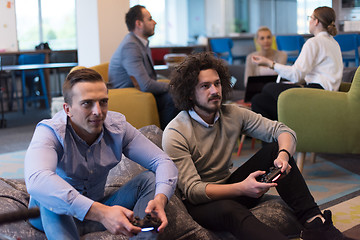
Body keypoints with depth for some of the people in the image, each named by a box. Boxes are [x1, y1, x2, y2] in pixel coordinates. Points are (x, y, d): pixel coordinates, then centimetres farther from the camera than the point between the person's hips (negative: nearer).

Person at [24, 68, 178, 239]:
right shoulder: (50, 131, -24)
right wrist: (101, 213, -56)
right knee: (48, 195, -36)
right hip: (56, 219, -4)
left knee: (149, 179, -15)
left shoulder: (117, 126, -10)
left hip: (99, 209, 4)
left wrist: (160, 199, -36)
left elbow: (163, 162, -12)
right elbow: (36, 180, -46)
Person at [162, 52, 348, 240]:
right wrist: (241, 189, -38)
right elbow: (191, 190, -23)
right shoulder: (174, 134, -18)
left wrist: (283, 155, -28)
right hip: (198, 203, -6)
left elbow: (283, 131, -4)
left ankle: (313, 221, -22)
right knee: (229, 209, -41)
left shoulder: (233, 114, -2)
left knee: (276, 149, -11)